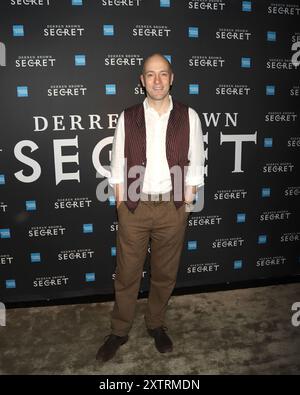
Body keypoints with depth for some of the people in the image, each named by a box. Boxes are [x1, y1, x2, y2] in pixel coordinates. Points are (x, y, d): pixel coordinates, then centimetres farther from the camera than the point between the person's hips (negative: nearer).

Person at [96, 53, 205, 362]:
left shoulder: (188, 117, -1)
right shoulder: (128, 117, 0)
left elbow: (195, 164, 2)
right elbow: (118, 165, 3)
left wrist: (186, 203, -1)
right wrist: (121, 204, 0)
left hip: (172, 207, 1)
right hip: (134, 207, 0)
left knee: (165, 273, 15)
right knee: (127, 273, 11)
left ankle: (156, 324, 40)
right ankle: (119, 331, 33)